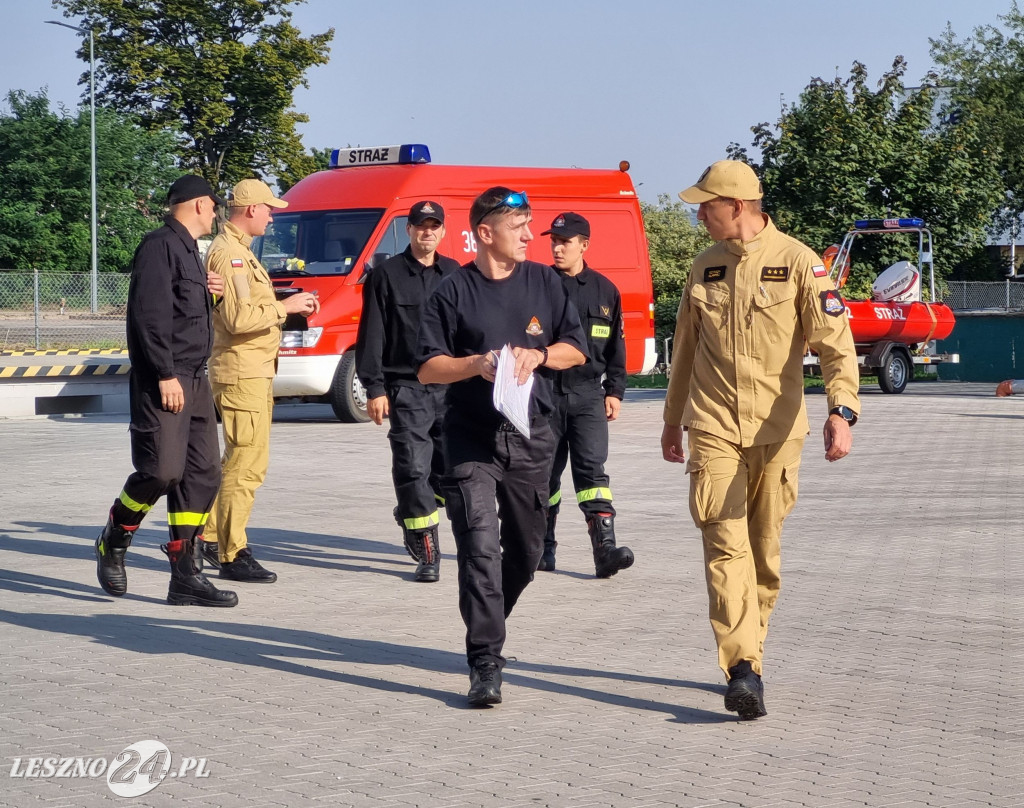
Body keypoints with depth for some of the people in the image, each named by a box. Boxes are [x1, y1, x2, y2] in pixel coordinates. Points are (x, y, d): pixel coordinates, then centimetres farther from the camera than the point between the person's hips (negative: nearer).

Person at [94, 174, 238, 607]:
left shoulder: (188, 250, 20)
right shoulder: (160, 246, -10)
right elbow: (150, 314, -18)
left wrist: (206, 291, 9)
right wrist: (166, 376, -22)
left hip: (194, 379, 10)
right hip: (163, 381, -10)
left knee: (202, 473, 4)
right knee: (162, 470, -13)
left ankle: (184, 574, 7)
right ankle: (113, 542, 11)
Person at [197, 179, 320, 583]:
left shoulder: (238, 251, 19)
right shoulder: (229, 253, -15)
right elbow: (238, 319, -25)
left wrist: (287, 308, 9)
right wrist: (285, 306, -17)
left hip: (253, 371, 11)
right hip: (242, 372, -11)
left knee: (240, 461, 18)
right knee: (246, 465, -9)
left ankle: (211, 536, 27)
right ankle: (232, 556, -5)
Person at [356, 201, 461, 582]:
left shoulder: (454, 275, 13)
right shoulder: (386, 275, 2)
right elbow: (372, 336, -1)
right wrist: (374, 389, -6)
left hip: (451, 388, 4)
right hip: (406, 389, -4)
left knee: (451, 465, 2)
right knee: (413, 469, -8)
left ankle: (411, 516, 30)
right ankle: (427, 553, -2)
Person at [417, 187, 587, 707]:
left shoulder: (543, 282, 8)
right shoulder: (453, 292, -2)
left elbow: (577, 349, 11)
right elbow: (428, 368, -3)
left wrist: (538, 355, -8)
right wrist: (476, 364, -19)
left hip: (530, 436, 4)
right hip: (470, 439, -4)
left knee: (525, 549, 13)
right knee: (480, 547, -14)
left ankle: (487, 630, 38)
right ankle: (485, 664, -16)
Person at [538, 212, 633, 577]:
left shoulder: (604, 290, 7)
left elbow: (616, 345, 14)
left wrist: (615, 390, 9)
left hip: (588, 394, 0)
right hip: (544, 392, 0)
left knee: (592, 468, -10)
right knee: (545, 471, 7)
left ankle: (605, 547, -18)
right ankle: (543, 546, 20)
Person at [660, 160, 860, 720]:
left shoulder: (797, 262, -3)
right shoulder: (704, 268, 10)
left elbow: (835, 342, -11)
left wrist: (841, 410, -26)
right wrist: (673, 421, 26)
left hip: (777, 431, -2)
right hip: (714, 428, 2)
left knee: (763, 551, 7)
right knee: (726, 546, -13)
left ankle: (747, 660, 22)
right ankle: (743, 672, -21)